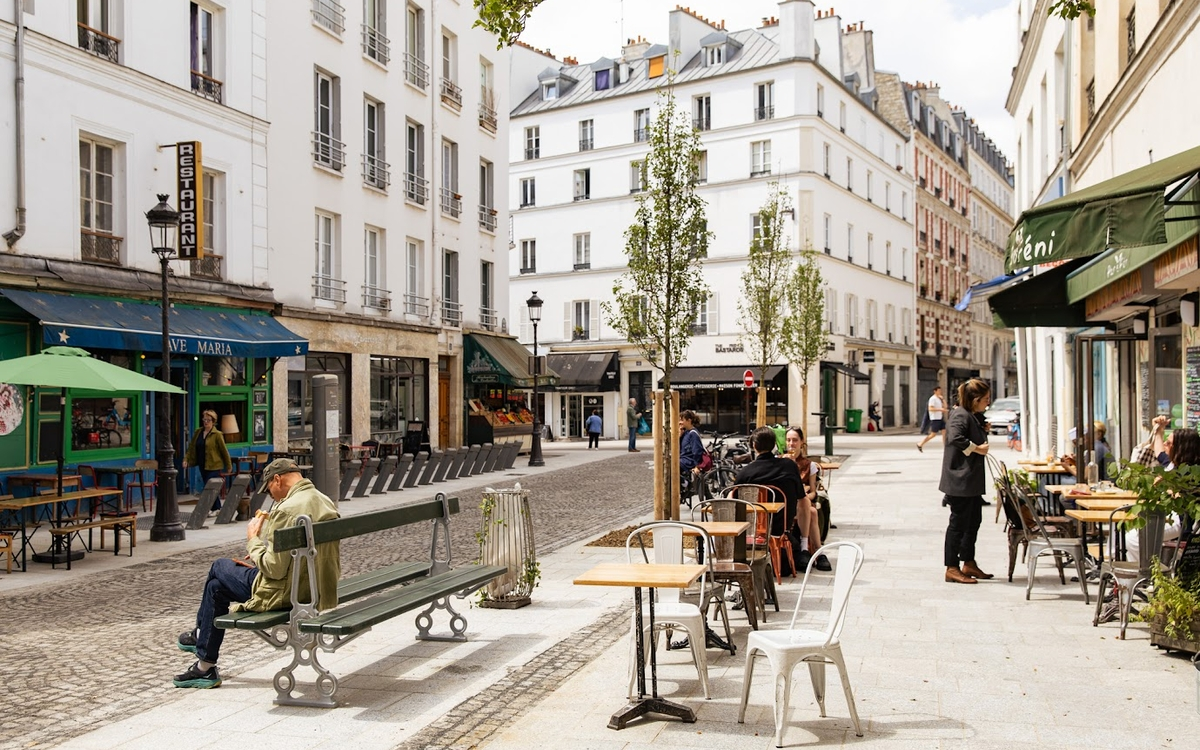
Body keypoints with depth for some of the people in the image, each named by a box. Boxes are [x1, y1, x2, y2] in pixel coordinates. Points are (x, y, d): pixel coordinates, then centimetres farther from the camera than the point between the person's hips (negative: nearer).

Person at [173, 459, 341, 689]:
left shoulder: (287, 510, -23)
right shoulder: (327, 504, 4)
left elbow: (274, 569, -23)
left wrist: (253, 540, -7)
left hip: (285, 593, -8)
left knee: (219, 568, 15)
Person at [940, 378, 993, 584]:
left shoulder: (975, 416, 16)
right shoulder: (961, 415, -16)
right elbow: (955, 438, -32)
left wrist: (984, 430, 12)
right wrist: (976, 448, -23)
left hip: (972, 480, 11)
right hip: (960, 480, -11)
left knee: (973, 521, 17)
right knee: (959, 523, -4)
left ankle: (969, 564, 28)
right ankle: (952, 569, 3)